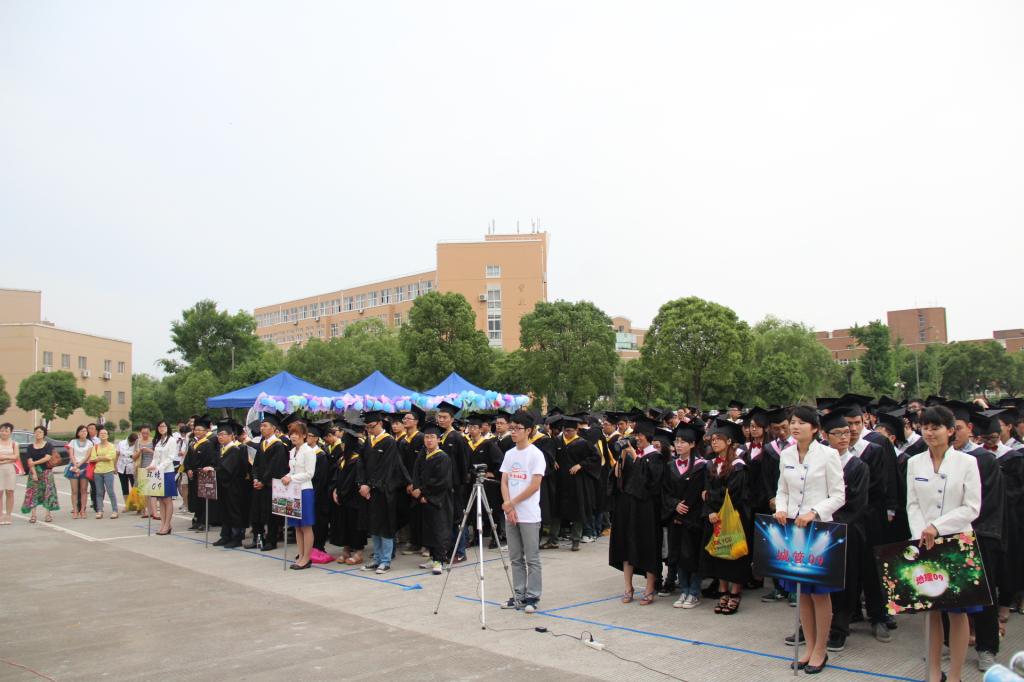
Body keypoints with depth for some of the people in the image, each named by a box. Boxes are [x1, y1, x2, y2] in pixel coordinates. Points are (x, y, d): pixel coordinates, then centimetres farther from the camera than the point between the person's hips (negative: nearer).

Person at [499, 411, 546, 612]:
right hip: (510, 513, 6)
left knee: (532, 559, 1)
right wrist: (507, 505, -8)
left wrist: (512, 503, -11)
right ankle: (519, 596, 20)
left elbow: (534, 485, -14)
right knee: (515, 558, 12)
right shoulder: (509, 454, 10)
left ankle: (532, 597, 9)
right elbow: (504, 482, 7)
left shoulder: (535, 454, -8)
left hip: (529, 515, -6)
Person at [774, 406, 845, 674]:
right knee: (801, 592, 11)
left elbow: (838, 496, -7)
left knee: (819, 592, 4)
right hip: (791, 528, 5)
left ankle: (820, 651, 18)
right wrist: (781, 509, -6)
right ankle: (810, 648, 23)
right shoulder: (786, 455, 6)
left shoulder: (827, 455, -7)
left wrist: (813, 512, -20)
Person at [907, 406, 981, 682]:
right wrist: (922, 536, -11)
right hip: (923, 545, 3)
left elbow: (972, 508, -8)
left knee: (957, 612, 4)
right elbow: (912, 505, 4)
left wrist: (937, 527, -16)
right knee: (932, 610, 9)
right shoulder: (914, 463, 5)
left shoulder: (967, 462, -4)